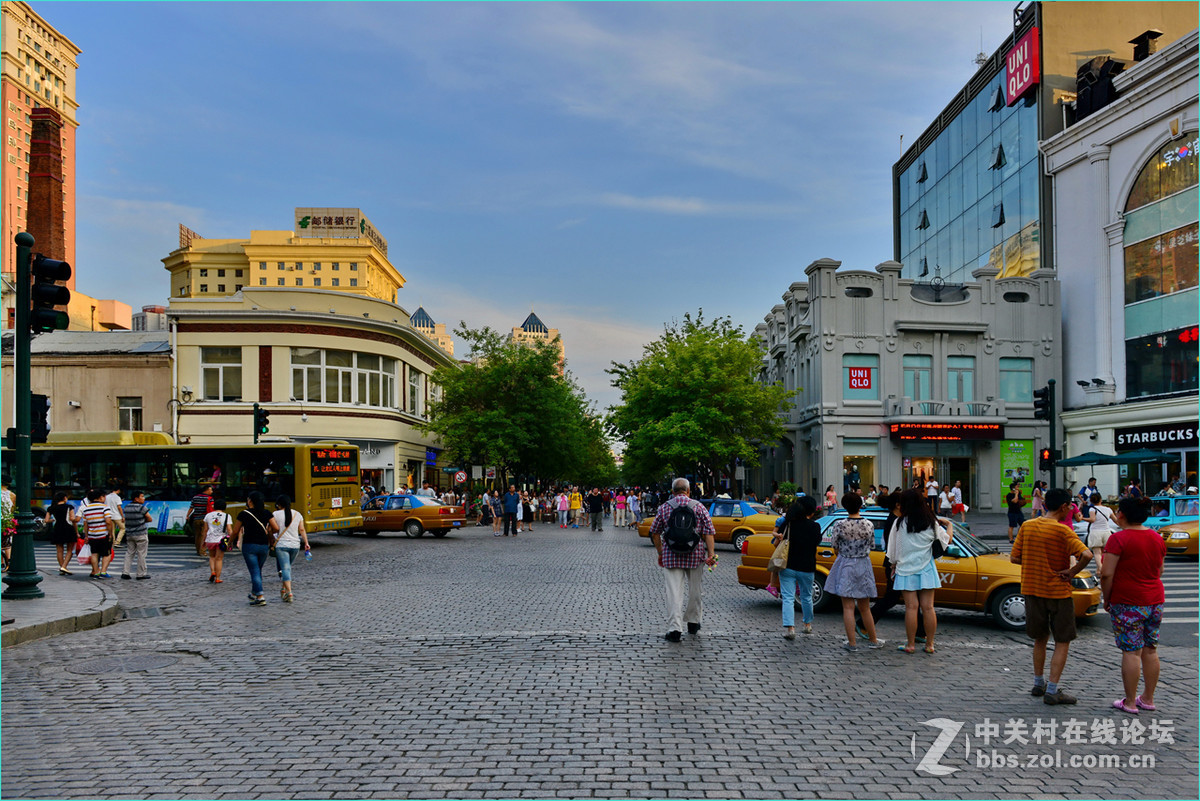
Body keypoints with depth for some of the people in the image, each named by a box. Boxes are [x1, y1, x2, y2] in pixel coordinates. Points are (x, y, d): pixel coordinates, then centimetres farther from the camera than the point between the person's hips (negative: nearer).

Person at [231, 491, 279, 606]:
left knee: (254, 572, -3)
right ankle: (254, 593, 32)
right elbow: (276, 528, -2)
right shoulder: (266, 513, 2)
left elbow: (235, 532, -1)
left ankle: (260, 597, -11)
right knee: (258, 570, 20)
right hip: (264, 546, 4)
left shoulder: (243, 514, -6)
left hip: (249, 545, -4)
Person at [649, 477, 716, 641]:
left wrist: (660, 553, 18)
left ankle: (675, 629, -9)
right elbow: (709, 531, -4)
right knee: (695, 590, 17)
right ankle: (693, 623, 30)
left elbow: (654, 532, 8)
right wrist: (711, 554, -5)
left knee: (674, 592, -2)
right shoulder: (698, 506, 3)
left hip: (671, 556, -1)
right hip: (695, 555, 1)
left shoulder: (664, 508, 4)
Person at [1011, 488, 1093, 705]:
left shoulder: (1027, 526, 0)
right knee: (1062, 642, 7)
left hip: (1032, 590, 5)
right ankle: (1052, 690, 3)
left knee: (1040, 639, 19)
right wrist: (1072, 572, -14)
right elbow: (1086, 555, -28)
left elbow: (1014, 558, 2)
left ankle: (1038, 684, 26)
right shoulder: (1062, 530, -15)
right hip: (1058, 592, -5)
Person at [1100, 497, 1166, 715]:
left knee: (1131, 652, -2)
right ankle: (1148, 699, 22)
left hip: (1127, 603, -7)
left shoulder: (1119, 538, -15)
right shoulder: (1157, 538, 6)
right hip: (1155, 600, 7)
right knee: (1150, 650, 13)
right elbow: (1159, 571, 17)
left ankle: (1130, 702, 5)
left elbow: (1107, 574, -17)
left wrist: (1107, 599, -5)